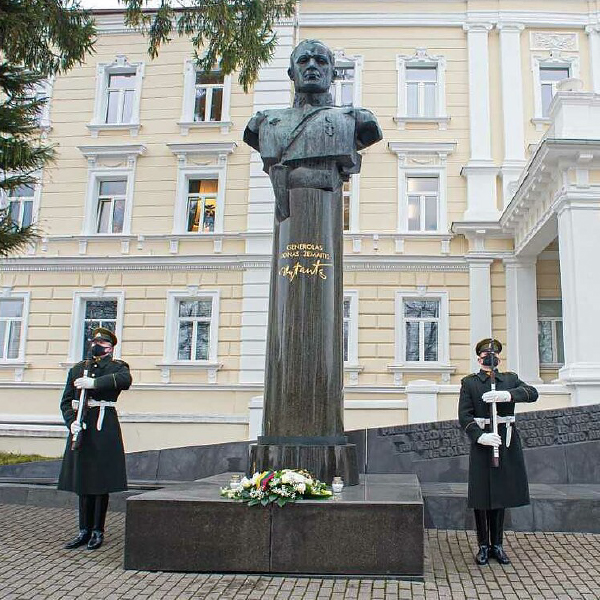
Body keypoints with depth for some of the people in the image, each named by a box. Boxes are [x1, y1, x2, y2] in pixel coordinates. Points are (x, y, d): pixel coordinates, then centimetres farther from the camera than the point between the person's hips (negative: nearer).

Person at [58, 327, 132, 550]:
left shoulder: (117, 366, 4)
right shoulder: (78, 369, 16)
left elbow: (125, 380, -21)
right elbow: (66, 401, 13)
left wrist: (93, 383, -24)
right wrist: (71, 422, -6)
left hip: (104, 429, -4)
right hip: (82, 428, 4)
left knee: (102, 482, 1)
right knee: (82, 481, 8)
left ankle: (98, 531, 13)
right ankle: (85, 531, 18)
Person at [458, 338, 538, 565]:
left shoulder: (510, 379, 10)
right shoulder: (469, 382, 3)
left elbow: (532, 393, -9)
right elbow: (464, 415, -4)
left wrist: (506, 395, -25)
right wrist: (480, 436, -19)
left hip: (507, 443, 3)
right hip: (482, 442, -2)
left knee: (501, 494, 11)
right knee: (481, 497, 1)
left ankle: (497, 545, 23)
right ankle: (484, 546, 13)